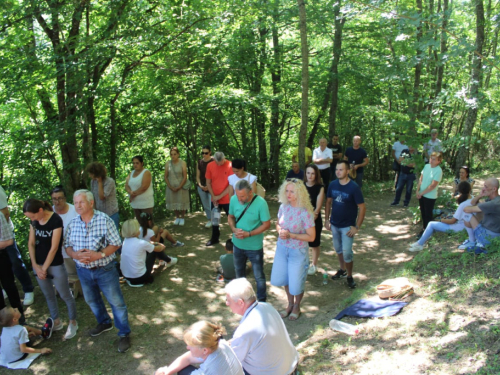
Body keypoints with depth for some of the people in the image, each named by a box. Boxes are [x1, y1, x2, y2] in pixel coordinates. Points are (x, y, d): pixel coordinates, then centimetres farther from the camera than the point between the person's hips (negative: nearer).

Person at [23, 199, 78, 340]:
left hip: (55, 265, -6)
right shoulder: (34, 221, -1)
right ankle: (56, 322, 35)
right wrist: (35, 265, -5)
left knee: (65, 296, 6)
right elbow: (31, 243, 3)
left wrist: (44, 268, -13)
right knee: (48, 295, 18)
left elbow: (54, 247, -18)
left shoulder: (56, 220, -20)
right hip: (38, 264, 6)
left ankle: (73, 323, 23)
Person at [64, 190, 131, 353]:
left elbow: (116, 243, -13)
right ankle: (104, 323, 50)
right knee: (91, 300, 24)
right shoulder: (73, 223, -4)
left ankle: (124, 334, 20)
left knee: (116, 302, 3)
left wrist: (99, 255, -26)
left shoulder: (104, 220, -16)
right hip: (83, 271, 5)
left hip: (105, 270, -5)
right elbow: (67, 246, 3)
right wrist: (75, 254, -18)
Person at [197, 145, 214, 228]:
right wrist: (200, 185, -7)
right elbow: (198, 176, 9)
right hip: (202, 187, 5)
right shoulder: (199, 162, 4)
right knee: (205, 205, 14)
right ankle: (209, 220, 27)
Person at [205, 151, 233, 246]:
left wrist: (220, 196, -13)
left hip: (227, 199, -4)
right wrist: (213, 196, -6)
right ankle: (214, 238, 33)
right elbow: (208, 183, 3)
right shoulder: (210, 166, -4)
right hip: (214, 199, 4)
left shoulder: (230, 166, -15)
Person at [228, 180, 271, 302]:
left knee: (259, 276, 10)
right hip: (238, 244, 5)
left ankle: (262, 301, 31)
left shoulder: (261, 203, -24)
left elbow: (266, 224, -17)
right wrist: (234, 229, -17)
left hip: (255, 246, -4)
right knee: (239, 273, 25)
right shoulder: (234, 199, -13)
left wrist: (248, 234, -24)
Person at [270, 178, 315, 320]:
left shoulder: (305, 212, -22)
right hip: (282, 248, 5)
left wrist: (291, 235, -24)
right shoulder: (284, 207, -6)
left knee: (296, 284, 9)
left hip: (298, 251, -5)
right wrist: (280, 231, -13)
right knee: (280, 279, 19)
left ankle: (297, 306, 40)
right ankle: (290, 304, 45)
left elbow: (311, 237, -18)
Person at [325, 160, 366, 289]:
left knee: (347, 252, -3)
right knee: (338, 249, 18)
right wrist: (327, 219, 3)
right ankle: (342, 270, 39)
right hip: (334, 224, 5)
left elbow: (362, 208, -15)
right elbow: (328, 202, 8)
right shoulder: (333, 184, -5)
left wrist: (357, 227, -16)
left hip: (347, 226, -5)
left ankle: (350, 276, 17)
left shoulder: (354, 187, -18)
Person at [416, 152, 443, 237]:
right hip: (421, 195, 6)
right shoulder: (427, 166, 3)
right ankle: (424, 229, 30)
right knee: (423, 213, 16)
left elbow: (433, 185, -19)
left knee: (428, 214, 5)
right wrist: (418, 190, -3)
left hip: (430, 196, -6)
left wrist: (421, 193, -14)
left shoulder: (438, 171, -17)